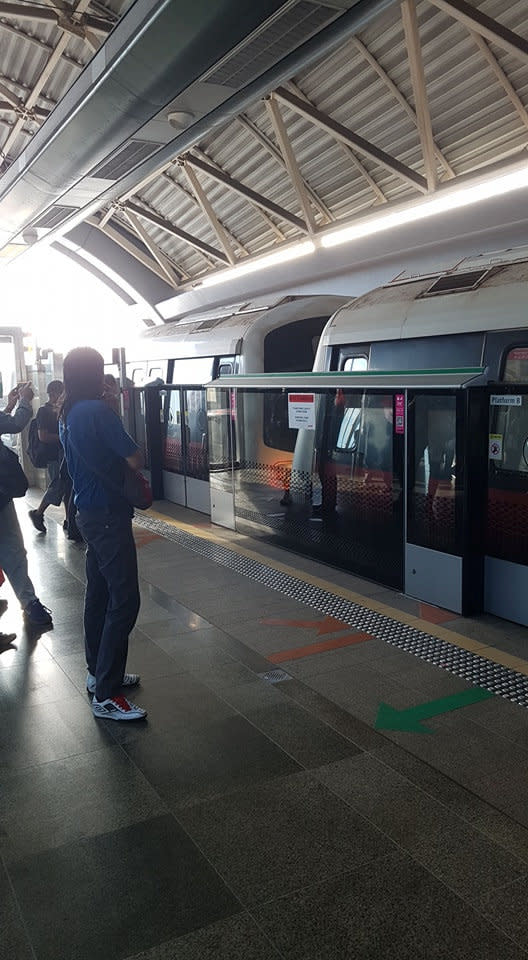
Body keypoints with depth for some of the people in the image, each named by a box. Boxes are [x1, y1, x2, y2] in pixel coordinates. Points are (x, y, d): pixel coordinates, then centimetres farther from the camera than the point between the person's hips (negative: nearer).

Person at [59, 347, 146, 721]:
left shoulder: (68, 414, 10)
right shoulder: (97, 410, -19)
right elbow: (135, 460, -18)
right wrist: (135, 448, 2)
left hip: (89, 513, 10)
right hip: (109, 515, -10)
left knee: (99, 595, 17)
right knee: (124, 601, -7)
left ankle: (99, 673, 30)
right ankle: (106, 695, -3)